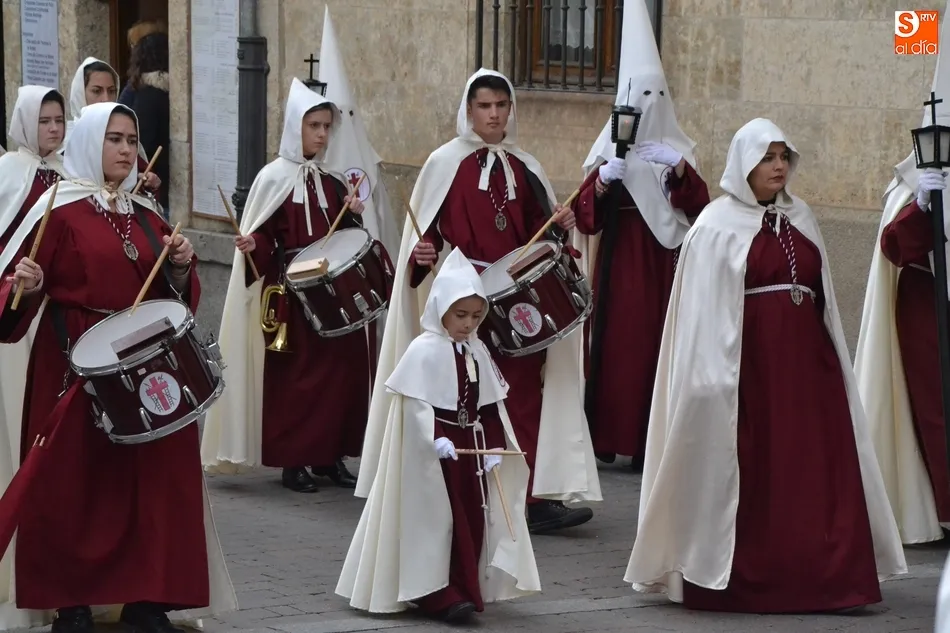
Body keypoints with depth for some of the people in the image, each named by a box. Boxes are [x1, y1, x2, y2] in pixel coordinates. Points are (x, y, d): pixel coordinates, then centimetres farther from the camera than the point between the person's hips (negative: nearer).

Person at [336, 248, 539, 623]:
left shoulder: (477, 352, 9)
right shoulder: (424, 350, -14)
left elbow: (490, 406, 11)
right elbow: (415, 404, -19)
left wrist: (494, 447, 3)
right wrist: (436, 438, -30)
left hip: (470, 447, 7)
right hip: (433, 452, -7)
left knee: (472, 521, 8)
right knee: (439, 523, -5)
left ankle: (463, 590, 15)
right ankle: (441, 595, -4)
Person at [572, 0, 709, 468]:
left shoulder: (674, 151, 7)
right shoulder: (608, 151, 5)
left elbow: (699, 207, -6)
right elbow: (585, 215, -4)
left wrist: (679, 167, -22)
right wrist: (603, 178, -22)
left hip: (659, 263, 0)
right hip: (613, 262, 0)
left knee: (653, 344, -3)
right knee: (609, 342, -5)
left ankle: (648, 440, 0)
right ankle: (601, 437, 0)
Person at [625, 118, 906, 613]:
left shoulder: (800, 218, 15)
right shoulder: (718, 224, -2)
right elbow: (703, 310, -6)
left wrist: (832, 356, 13)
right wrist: (717, 373, -13)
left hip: (805, 358, 5)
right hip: (748, 361, -5)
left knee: (817, 472, 0)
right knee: (751, 472, -4)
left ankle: (823, 575, 3)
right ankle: (747, 579, 3)